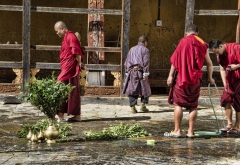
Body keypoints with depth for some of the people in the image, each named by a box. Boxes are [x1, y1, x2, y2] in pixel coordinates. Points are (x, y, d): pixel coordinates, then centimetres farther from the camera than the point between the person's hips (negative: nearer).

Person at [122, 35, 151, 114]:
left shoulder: (132, 49, 19)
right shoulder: (145, 50, 3)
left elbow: (126, 62, 17)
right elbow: (146, 62, -8)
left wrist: (127, 72, 20)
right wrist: (146, 74, -11)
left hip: (131, 71, 4)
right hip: (140, 71, -4)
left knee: (132, 90, 3)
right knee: (145, 89, 11)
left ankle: (133, 107, -3)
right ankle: (143, 105, 5)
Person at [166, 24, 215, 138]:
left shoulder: (183, 41, -3)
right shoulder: (202, 44, 8)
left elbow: (175, 59, -9)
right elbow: (209, 63, 12)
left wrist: (170, 75, -7)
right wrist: (210, 78, 24)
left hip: (182, 77, -3)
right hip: (196, 79, 3)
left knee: (178, 104, 3)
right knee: (193, 106, 9)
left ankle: (177, 130, 1)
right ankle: (190, 131, 9)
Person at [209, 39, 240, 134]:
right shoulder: (220, 55, 2)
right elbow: (222, 69, 5)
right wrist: (225, 84, -1)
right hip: (230, 79, 7)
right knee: (226, 100, 0)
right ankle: (229, 124, 10)